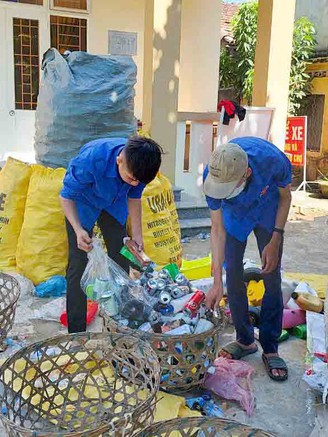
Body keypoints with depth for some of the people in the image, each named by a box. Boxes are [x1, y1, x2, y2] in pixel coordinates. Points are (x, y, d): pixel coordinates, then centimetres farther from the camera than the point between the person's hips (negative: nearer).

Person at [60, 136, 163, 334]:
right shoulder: (92, 159, -40)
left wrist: (137, 234, -9)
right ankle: (76, 332, 2)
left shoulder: (139, 165, -26)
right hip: (82, 204, -4)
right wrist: (78, 230, -39)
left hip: (114, 205, 4)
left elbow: (134, 197, -5)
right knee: (79, 265, -9)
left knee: (121, 262, 4)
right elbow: (67, 196, -25)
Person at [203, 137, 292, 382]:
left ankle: (270, 349, 8)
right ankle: (245, 340, 17)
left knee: (272, 279, -5)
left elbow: (285, 197, -15)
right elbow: (217, 230, -25)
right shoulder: (213, 176, -34)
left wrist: (275, 240, -19)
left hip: (268, 214, -1)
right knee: (233, 276, -1)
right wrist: (217, 283, -26)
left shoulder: (273, 161, -40)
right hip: (234, 216, 1)